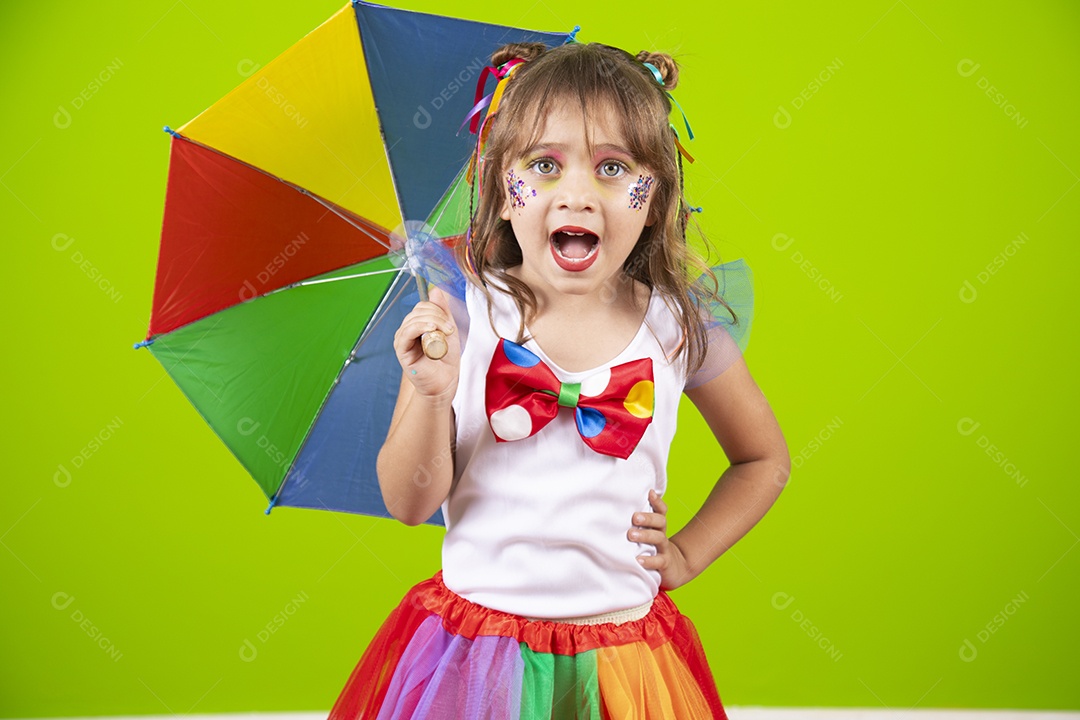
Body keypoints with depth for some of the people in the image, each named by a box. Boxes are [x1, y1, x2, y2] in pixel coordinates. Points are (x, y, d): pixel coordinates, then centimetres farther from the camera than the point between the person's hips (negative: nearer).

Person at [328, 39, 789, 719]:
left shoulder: (678, 327, -6)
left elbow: (766, 459, 11)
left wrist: (688, 553, 2)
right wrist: (432, 394, -23)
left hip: (623, 652, 1)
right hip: (474, 644, -1)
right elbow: (410, 504, -8)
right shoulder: (464, 318, -10)